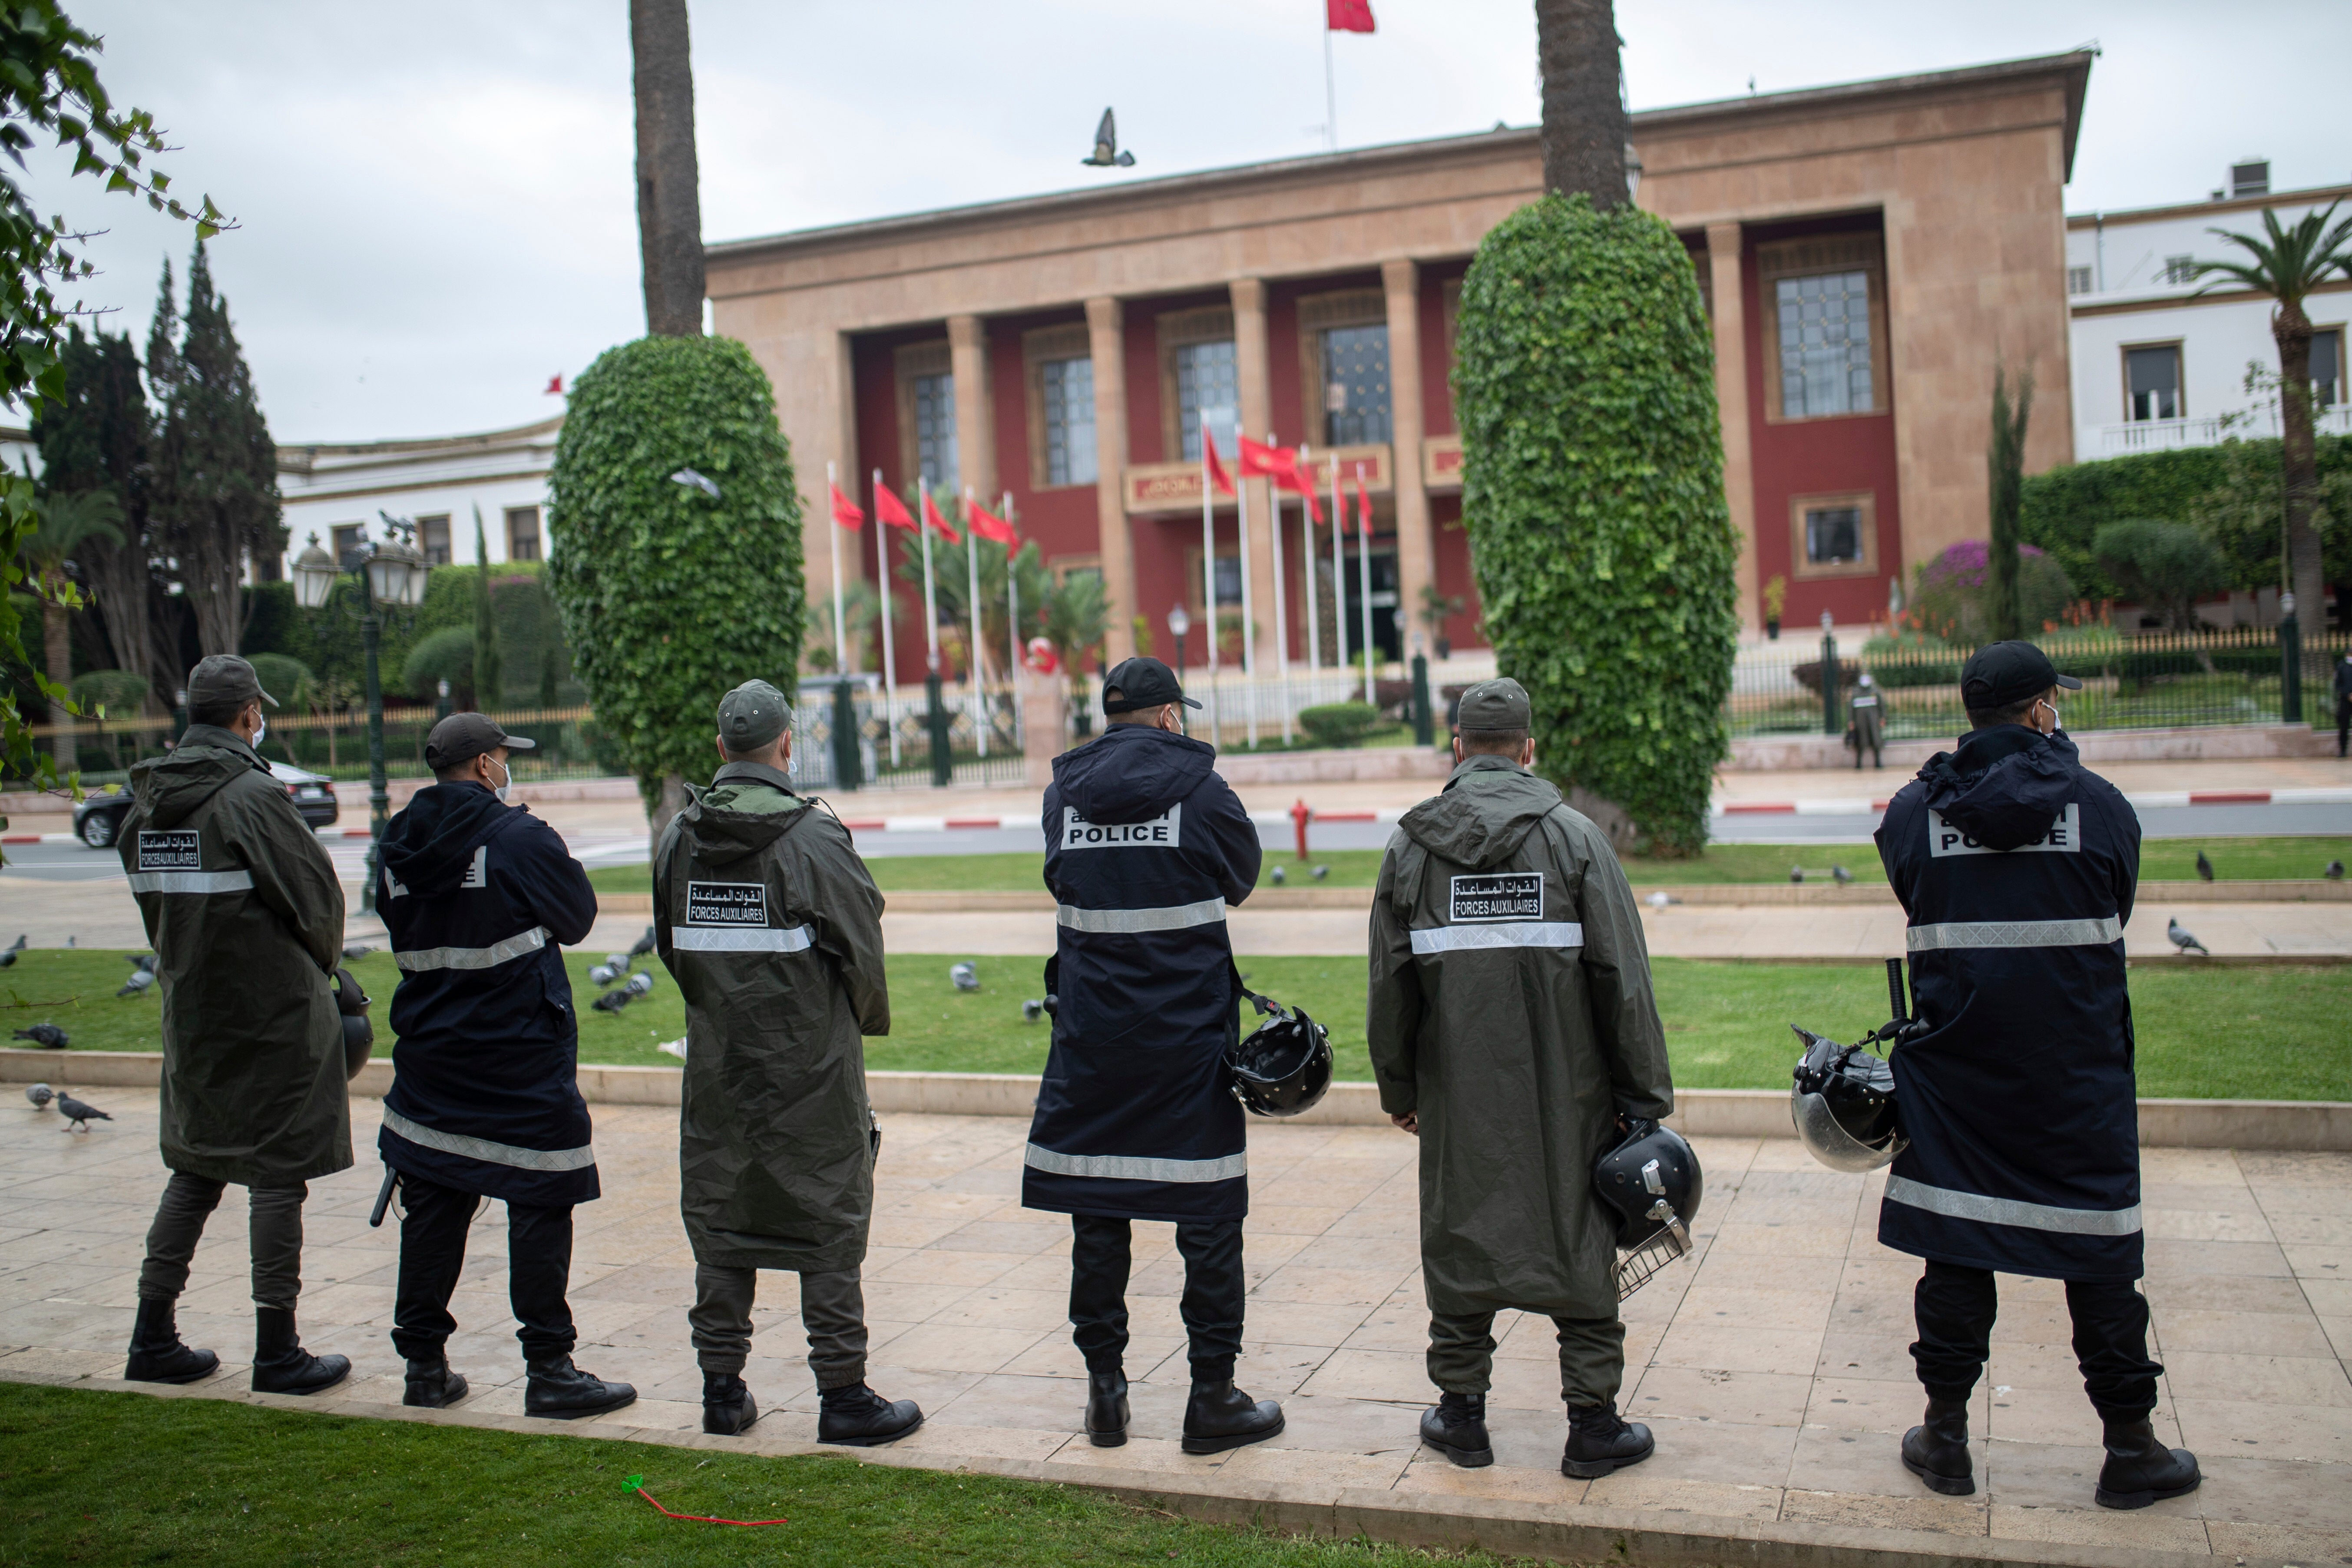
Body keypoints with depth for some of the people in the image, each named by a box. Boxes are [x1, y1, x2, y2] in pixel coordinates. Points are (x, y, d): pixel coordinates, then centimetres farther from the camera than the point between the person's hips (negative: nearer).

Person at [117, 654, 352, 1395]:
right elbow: (318, 893, -13)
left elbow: (153, 901, 12)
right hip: (274, 1013, -7)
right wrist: (320, 965, 5)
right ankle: (277, 1352, 7)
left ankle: (154, 1337, 22)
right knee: (278, 1173, 1)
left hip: (191, 1012, 7)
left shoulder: (146, 804, 5)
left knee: (196, 1168, 17)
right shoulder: (251, 796, -17)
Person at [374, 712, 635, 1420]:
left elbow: (399, 928, 15)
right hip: (523, 1061, -7)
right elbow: (578, 917, -5)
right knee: (541, 1208, 1)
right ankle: (550, 1370, 5)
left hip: (430, 1054, 7)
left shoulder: (401, 846, 5)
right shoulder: (520, 839, -14)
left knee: (431, 1206, 13)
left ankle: (423, 1362, 22)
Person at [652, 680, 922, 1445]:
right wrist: (867, 1020, 9)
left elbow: (669, 945, 12)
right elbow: (861, 950, -10)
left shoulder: (679, 837, 2)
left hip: (716, 1068, 5)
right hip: (812, 1068, -4)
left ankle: (723, 1389, 21)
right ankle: (843, 1396, 8)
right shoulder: (812, 838, -14)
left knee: (719, 1224, 13)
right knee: (829, 1226, 4)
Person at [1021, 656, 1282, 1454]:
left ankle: (1105, 1390, 19)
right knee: (1209, 1217, 6)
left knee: (1095, 1216, 11)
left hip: (1091, 1035, 3)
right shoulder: (1201, 790, -7)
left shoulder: (1064, 794, 1)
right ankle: (1213, 1398, 12)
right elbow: (1242, 879, 6)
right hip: (1191, 1035, -3)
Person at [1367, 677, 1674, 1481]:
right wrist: (1644, 1093, 1)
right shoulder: (1574, 835, -4)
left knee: (1460, 1241, 12)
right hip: (1567, 1092, -1)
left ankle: (1461, 1414, 21)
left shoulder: (1411, 847, 1)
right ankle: (1594, 1426, 14)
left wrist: (1399, 1090, 17)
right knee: (1579, 1244, 8)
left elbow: (1390, 987, 5)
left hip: (1459, 1093, 2)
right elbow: (1622, 979, -6)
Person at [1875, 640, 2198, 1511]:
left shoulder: (1913, 810, -1)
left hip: (1953, 1067, 1)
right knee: (2099, 1249, 8)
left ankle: (1945, 1438, 15)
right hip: (2079, 1069, -1)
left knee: (1955, 1246, 8)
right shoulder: (2100, 804, -4)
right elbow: (2117, 918, 8)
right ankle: (2130, 1449, 17)